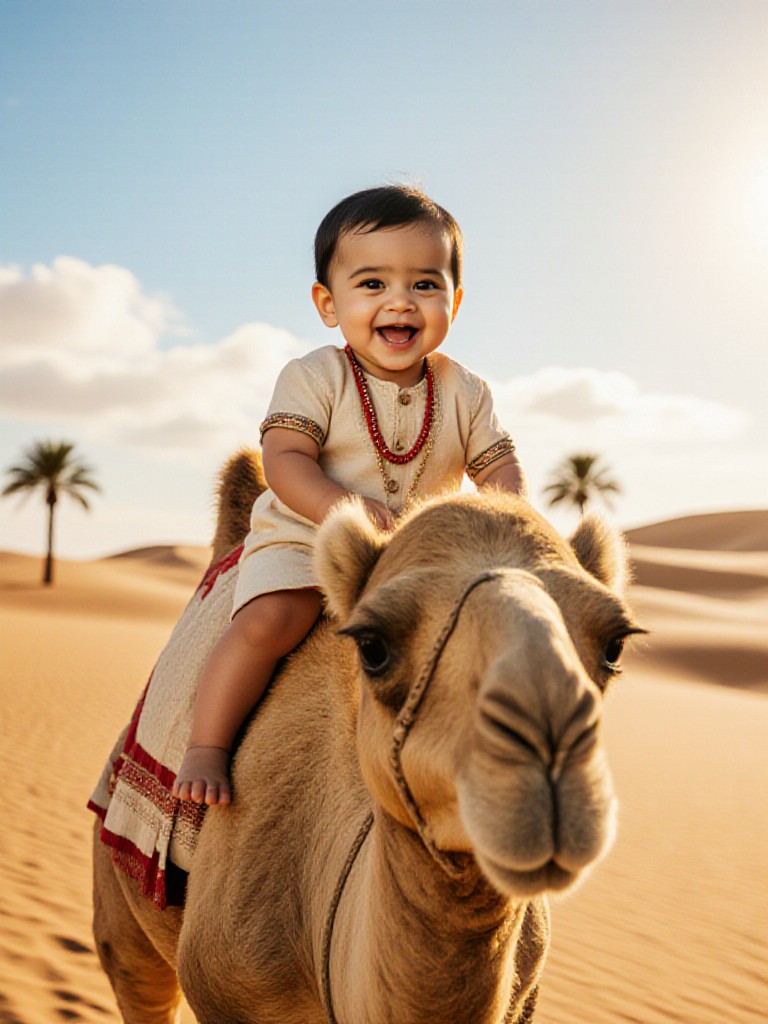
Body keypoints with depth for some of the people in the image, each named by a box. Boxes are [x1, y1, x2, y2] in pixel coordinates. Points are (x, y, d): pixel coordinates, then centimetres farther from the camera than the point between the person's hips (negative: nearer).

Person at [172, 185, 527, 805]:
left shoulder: (465, 393, 2)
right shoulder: (314, 377, -9)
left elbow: (501, 465, 3)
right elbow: (284, 460, -18)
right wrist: (342, 509, -36)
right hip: (302, 541, -3)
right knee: (268, 621, -29)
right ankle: (206, 748, -13)